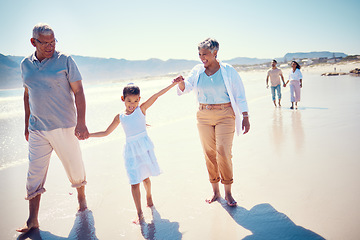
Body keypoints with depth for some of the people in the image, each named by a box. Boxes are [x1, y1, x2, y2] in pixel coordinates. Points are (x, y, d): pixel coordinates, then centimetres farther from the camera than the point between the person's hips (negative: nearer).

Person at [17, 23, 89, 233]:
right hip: (37, 129, 4)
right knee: (34, 174, 4)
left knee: (75, 166, 11)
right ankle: (32, 220, 15)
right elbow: (28, 94, 17)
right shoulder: (26, 64, 8)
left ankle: (81, 196, 39)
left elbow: (78, 92, -8)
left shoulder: (65, 61, -5)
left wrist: (81, 121, -17)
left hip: (64, 126, -3)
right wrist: (27, 124, 18)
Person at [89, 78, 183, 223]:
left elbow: (155, 96, -9)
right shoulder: (120, 117, 6)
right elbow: (106, 133, 16)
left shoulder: (141, 109, 1)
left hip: (144, 147, -1)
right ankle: (139, 214, 7)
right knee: (135, 182, -1)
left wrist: (173, 84, -14)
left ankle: (149, 196, 44)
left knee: (145, 177, 13)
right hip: (131, 151, 1)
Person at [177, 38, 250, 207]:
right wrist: (181, 82, -20)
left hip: (225, 116, -3)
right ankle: (215, 192, 21)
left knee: (223, 153, -11)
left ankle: (228, 192, 8)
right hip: (204, 116, 4)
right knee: (209, 154, 6)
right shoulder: (197, 71, 6)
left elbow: (240, 96, -1)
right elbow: (186, 88, 4)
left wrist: (245, 117, -5)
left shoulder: (228, 71, -3)